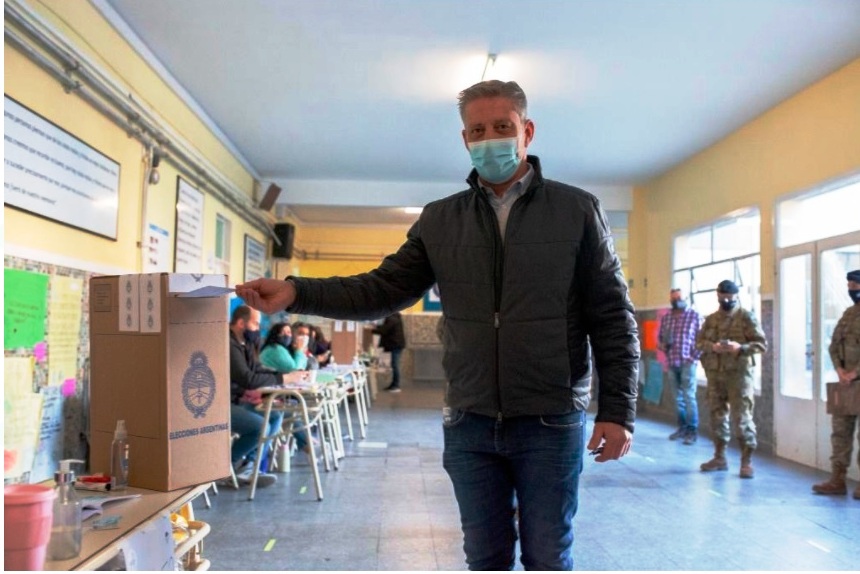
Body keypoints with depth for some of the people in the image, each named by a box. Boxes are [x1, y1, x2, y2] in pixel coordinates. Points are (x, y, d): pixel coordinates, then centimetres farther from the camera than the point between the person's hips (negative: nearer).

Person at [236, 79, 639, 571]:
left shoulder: (577, 210, -1)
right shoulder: (440, 221, 7)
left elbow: (612, 318, -2)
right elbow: (382, 290, 2)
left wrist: (618, 411, -9)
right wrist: (296, 293, -11)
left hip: (551, 424, -2)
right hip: (469, 424, 3)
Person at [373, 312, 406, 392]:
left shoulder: (391, 319, -18)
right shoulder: (394, 317, 15)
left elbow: (384, 331, -17)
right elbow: (386, 328, 22)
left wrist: (373, 330, -5)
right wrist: (377, 327, 16)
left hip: (396, 345, -11)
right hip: (396, 344, 11)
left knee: (395, 365, -8)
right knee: (394, 365, 14)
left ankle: (396, 386, -6)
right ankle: (394, 384, 20)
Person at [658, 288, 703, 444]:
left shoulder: (694, 315, -3)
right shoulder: (666, 317, 11)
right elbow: (661, 338, 18)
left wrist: (694, 357, -12)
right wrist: (663, 345, -4)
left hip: (687, 363, -5)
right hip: (672, 363, 5)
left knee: (689, 397, -6)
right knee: (678, 397, 10)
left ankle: (693, 430, -1)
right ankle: (682, 427, 19)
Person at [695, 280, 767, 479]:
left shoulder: (746, 317, -1)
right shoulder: (710, 319, 12)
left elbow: (762, 343, -4)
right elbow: (699, 342, 11)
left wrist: (741, 348, -20)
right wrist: (712, 346, -10)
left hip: (739, 374, -5)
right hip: (715, 374, 5)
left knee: (741, 417, -7)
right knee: (717, 415, 11)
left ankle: (747, 461, 1)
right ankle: (720, 457, 23)